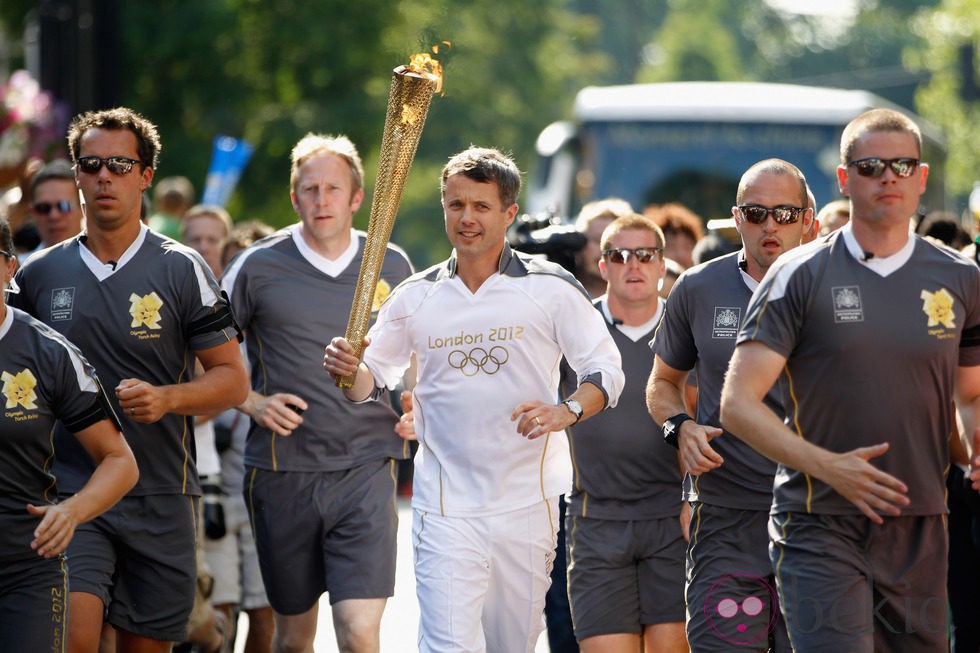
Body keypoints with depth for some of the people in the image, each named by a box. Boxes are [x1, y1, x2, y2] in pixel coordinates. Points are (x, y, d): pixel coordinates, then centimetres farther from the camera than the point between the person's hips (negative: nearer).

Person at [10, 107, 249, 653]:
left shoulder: (182, 270, 1)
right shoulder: (40, 275, 7)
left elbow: (234, 380, 1)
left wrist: (167, 398, -17)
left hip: (161, 496, 0)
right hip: (70, 493, 0)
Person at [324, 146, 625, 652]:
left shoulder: (551, 288, 0)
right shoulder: (417, 297, 6)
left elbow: (605, 370, 0)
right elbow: (373, 378, 12)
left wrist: (567, 411, -21)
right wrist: (348, 370, -12)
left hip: (526, 502, 0)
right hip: (445, 510, 0)